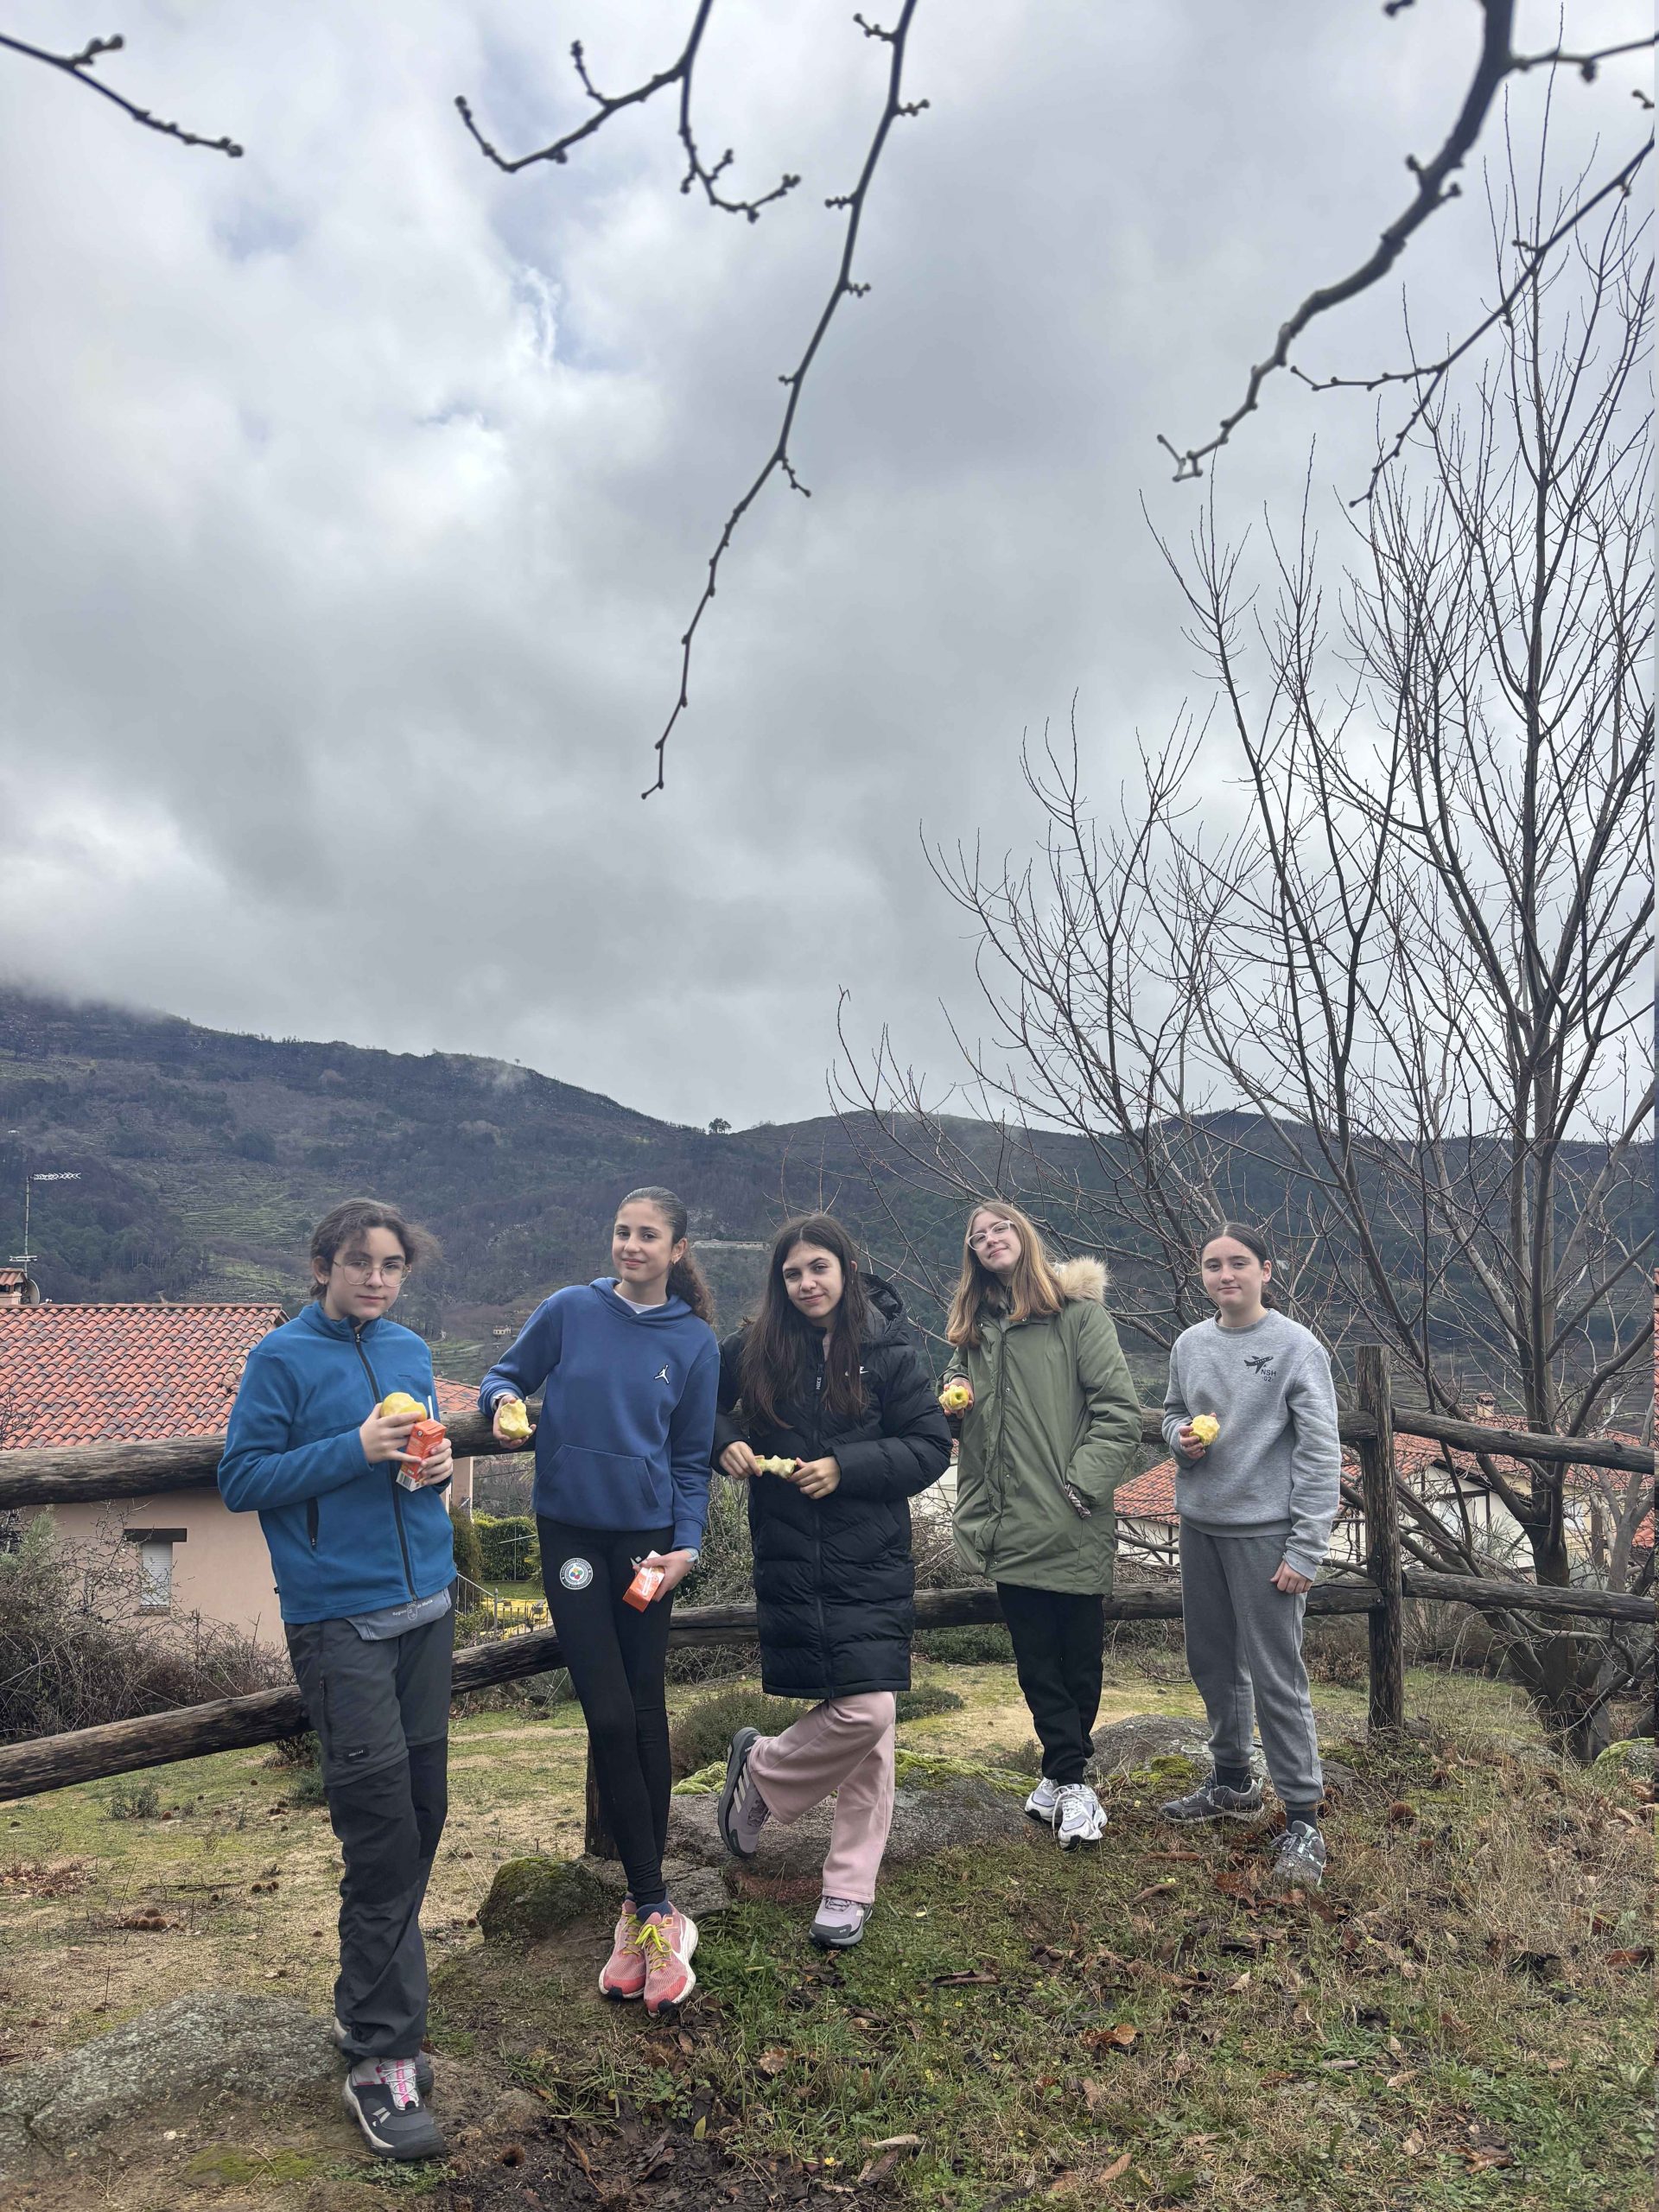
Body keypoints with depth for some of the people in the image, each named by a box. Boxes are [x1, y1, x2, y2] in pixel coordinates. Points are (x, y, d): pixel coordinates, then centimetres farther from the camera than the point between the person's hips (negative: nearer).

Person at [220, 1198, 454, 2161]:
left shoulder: (412, 1352, 10)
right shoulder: (282, 1358, -6)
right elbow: (242, 1480, -8)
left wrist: (437, 1466, -3)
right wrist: (356, 1449, -18)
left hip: (426, 1610, 6)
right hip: (339, 1621, -6)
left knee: (422, 1814, 12)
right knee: (383, 1827, -8)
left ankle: (368, 2002, 31)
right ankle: (383, 2055, 3)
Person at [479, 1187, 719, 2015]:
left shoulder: (695, 1342, -1)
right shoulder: (569, 1310, -4)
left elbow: (692, 1459, 4)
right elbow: (505, 1374, 8)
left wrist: (687, 1544, -7)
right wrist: (503, 1401, -15)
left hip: (647, 1536, 1)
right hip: (571, 1534, -1)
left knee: (644, 1710, 8)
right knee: (609, 1715, -5)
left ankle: (642, 1905, 22)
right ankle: (656, 1909, 6)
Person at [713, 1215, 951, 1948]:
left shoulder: (888, 1351, -4)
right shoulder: (754, 1350, 0)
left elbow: (931, 1448, -4)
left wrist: (845, 1467, -15)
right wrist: (725, 1442, -6)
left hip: (870, 1562, 0)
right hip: (788, 1562, 0)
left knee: (867, 1713, -6)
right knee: (856, 1715, -2)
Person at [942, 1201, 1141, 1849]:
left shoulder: (1078, 1313, -5)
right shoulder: (973, 1326, 13)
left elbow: (1120, 1412, -10)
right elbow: (957, 1386, 26)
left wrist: (1082, 1485, -16)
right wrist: (953, 1399, 2)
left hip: (1070, 1525, -5)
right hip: (1009, 1524, 5)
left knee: (1078, 1655, 7)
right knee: (1035, 1657, 8)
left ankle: (1063, 1775, 22)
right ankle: (1071, 1780, 20)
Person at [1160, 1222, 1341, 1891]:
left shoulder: (1297, 1347, -12)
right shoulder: (1190, 1344, 5)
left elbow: (1320, 1456, -13)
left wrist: (1305, 1551, -16)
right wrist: (1180, 1436, -5)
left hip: (1264, 1533, -6)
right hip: (1199, 1526, 6)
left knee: (1275, 1677, -3)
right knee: (1212, 1661, 17)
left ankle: (1302, 1820, 9)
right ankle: (1232, 1782, 36)